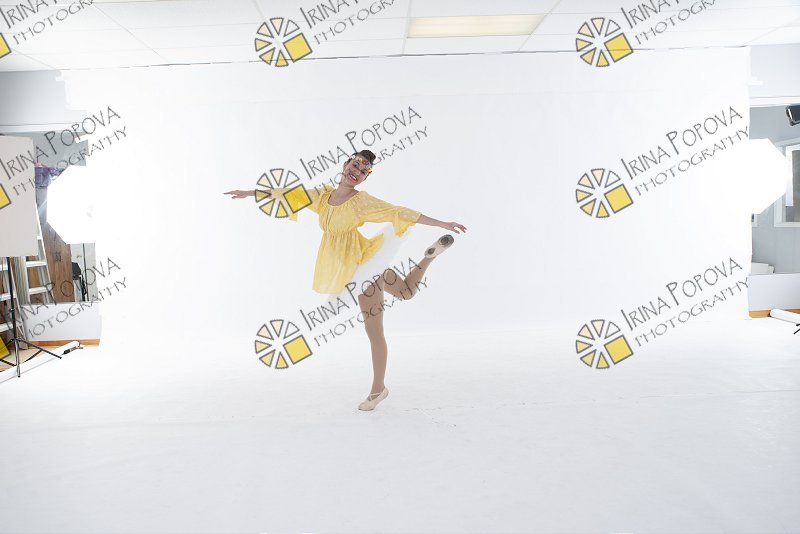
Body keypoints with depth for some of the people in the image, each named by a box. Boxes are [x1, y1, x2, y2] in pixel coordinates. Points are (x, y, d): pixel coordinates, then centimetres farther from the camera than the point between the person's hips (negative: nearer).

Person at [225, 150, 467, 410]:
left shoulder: (363, 201, -14)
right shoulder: (322, 195, 3)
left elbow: (401, 212, -18)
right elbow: (289, 193, 14)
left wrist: (443, 224, -22)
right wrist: (249, 193, 22)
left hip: (364, 267, -6)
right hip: (345, 270, 6)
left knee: (374, 333, 3)